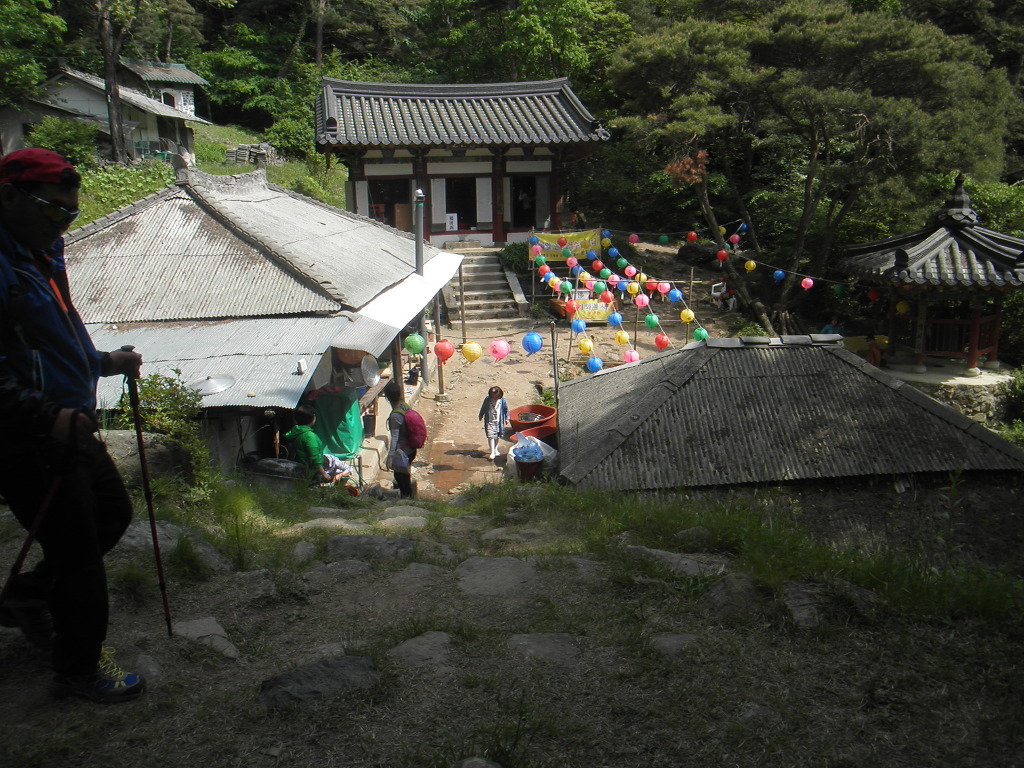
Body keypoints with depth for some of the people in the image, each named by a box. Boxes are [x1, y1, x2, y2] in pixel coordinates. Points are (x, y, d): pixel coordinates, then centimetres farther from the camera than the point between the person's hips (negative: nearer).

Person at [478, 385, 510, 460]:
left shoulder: (503, 401, -10)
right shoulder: (487, 399, -11)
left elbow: (506, 409, 4)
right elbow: (483, 408, 4)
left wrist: (507, 418, 5)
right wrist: (481, 416, 14)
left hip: (498, 421, 2)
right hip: (489, 421, -2)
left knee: (496, 436, 15)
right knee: (490, 436, -11)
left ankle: (495, 450, 33)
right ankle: (492, 452, -11)